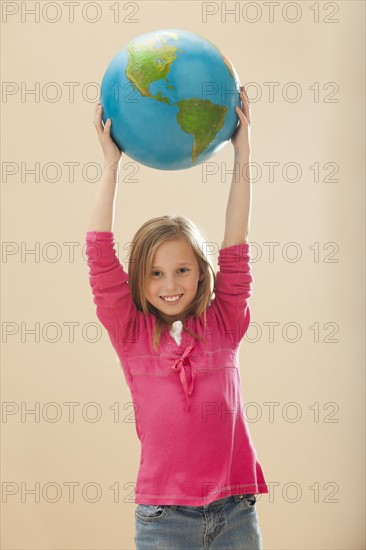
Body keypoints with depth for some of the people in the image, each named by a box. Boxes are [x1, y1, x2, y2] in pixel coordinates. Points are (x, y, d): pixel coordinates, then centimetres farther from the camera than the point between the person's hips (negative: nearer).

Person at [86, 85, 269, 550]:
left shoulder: (223, 325, 5)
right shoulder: (132, 335, 2)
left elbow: (235, 251, 3)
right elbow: (100, 257, -3)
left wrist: (241, 156, 2)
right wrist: (111, 164, -1)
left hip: (235, 511, 2)